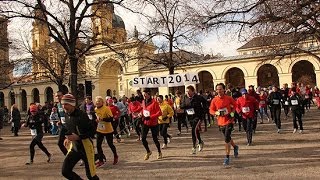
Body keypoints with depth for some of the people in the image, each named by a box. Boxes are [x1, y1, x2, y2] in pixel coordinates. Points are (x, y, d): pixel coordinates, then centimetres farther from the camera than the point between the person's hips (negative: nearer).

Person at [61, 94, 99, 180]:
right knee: (65, 171, 1)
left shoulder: (81, 115, -19)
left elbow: (92, 131, -19)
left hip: (85, 147, -7)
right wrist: (68, 138, 4)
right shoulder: (68, 117, 4)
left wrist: (78, 137, -26)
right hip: (74, 147, 7)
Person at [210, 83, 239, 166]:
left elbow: (234, 105, 10)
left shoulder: (229, 98, -8)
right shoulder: (214, 100, -5)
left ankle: (227, 157, 0)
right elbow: (211, 110, 0)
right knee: (227, 138, 19)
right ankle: (235, 147, 49)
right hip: (221, 122, 3)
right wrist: (217, 113, -18)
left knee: (227, 139, -12)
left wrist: (232, 112, -3)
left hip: (229, 121, -3)